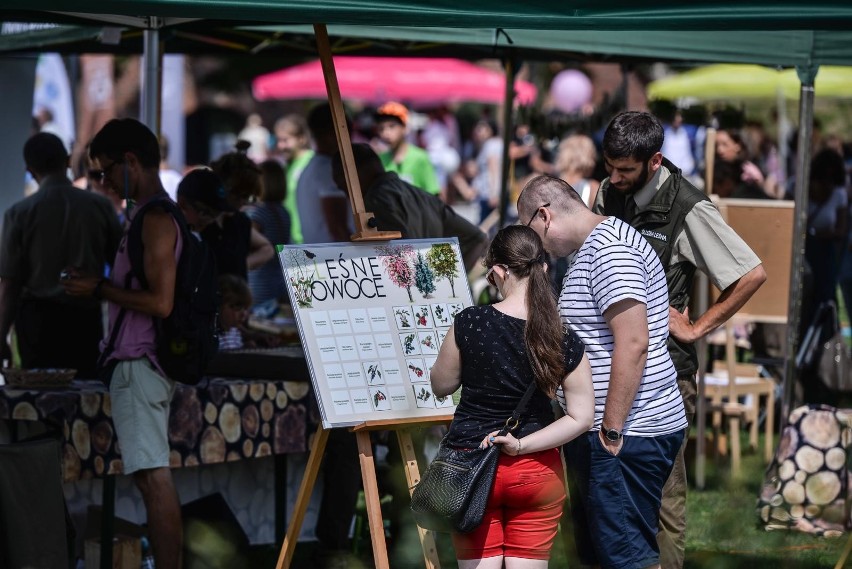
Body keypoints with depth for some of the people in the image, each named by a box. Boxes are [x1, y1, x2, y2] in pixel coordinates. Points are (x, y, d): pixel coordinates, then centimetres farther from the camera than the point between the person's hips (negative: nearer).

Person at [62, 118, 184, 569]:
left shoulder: (156, 221, -14)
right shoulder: (154, 216, 17)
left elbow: (160, 302, -21)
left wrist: (99, 290, -12)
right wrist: (100, 287, 17)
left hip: (139, 364, -10)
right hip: (135, 362, 10)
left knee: (152, 477, -11)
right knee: (153, 476, 10)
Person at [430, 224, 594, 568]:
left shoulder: (469, 323, -16)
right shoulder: (565, 343, -10)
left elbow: (440, 386, -1)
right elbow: (581, 418, -9)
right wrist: (521, 445, -9)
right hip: (537, 472, 1)